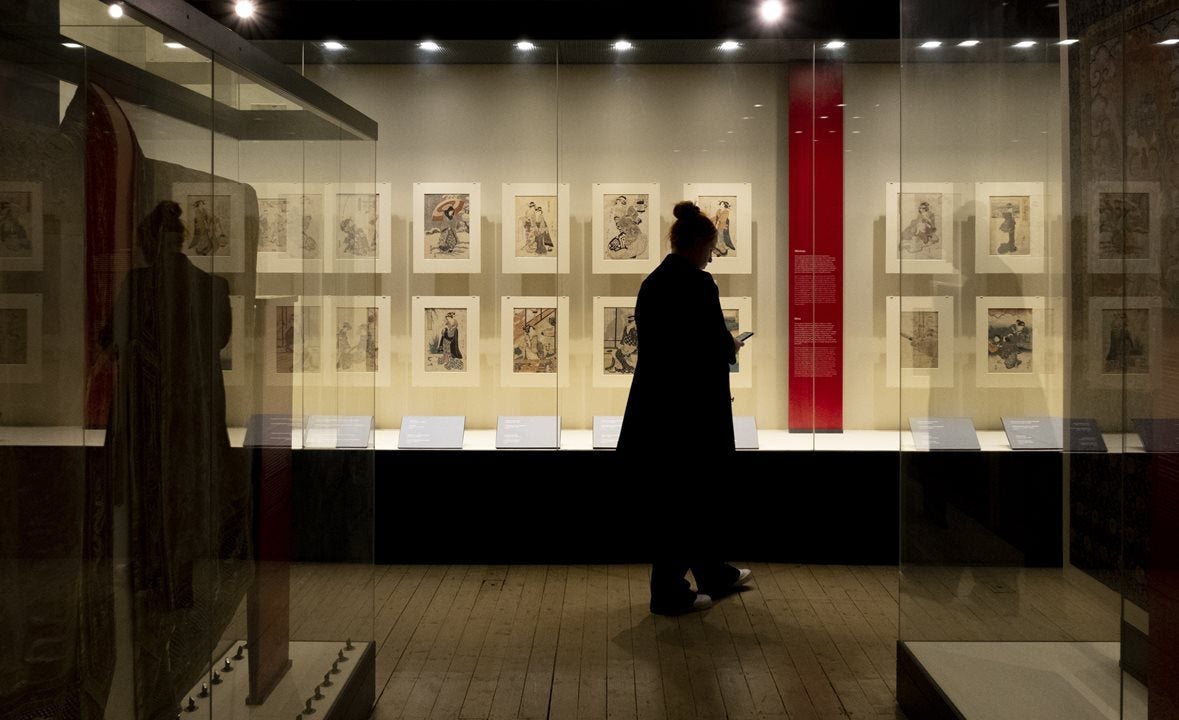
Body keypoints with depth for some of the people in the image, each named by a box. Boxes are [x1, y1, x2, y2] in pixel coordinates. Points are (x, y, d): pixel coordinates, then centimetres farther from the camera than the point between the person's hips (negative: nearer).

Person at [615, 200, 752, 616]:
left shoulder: (652, 282, 10)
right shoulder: (698, 284, -17)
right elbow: (716, 349, -18)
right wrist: (732, 347, 4)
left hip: (655, 404, 9)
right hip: (689, 408, -9)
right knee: (683, 501, 2)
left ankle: (714, 574, 33)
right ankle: (670, 594, 13)